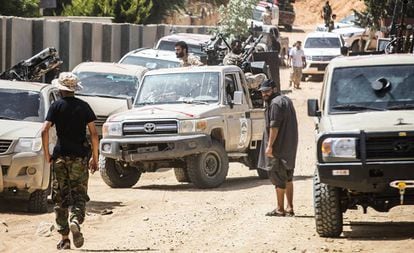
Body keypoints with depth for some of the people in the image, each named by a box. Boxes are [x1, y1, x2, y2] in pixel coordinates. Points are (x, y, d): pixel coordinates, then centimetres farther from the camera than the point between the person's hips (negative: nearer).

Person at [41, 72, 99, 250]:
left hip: (61, 155, -1)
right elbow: (93, 133, 1)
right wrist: (95, 157, 8)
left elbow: (45, 130, -11)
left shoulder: (56, 106, -1)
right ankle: (75, 221, -25)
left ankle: (64, 238, 5)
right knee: (79, 194, 4)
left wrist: (46, 153, 0)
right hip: (80, 155, 1)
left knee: (60, 197, 7)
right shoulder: (83, 106, 4)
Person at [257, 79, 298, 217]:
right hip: (290, 147, 10)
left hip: (279, 147, -10)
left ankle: (280, 209, -4)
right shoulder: (286, 100, 17)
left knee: (278, 178, -5)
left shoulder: (275, 103, -15)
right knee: (288, 178, 14)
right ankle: (289, 207, 17)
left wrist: (269, 145, -21)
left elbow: (274, 126, -22)